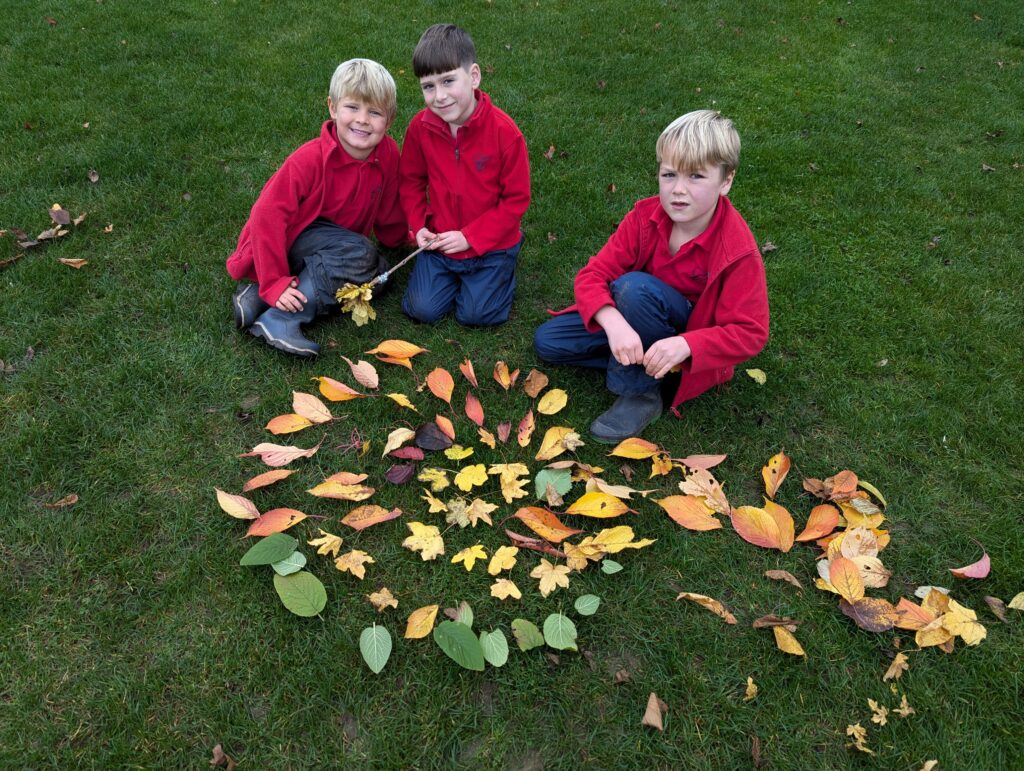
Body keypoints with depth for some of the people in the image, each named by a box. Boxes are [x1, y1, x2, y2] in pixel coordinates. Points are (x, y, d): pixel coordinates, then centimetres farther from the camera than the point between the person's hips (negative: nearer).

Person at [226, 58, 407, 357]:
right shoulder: (310, 159, -24)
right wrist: (274, 284, -28)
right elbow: (267, 216, -25)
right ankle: (278, 319, -27)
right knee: (359, 254, -29)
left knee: (378, 272, -20)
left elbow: (387, 211, 9)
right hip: (285, 242, -7)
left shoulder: (388, 153, -10)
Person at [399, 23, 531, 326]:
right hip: (439, 241, 3)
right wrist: (418, 226, -7)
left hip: (489, 244, -3)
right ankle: (455, 273, 25)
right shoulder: (420, 126, -9)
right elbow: (411, 181, 7)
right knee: (422, 309, -5)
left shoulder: (504, 131, -20)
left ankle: (504, 267, 21)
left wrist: (470, 237, -17)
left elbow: (516, 199, -14)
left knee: (475, 314, -9)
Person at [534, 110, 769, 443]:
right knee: (547, 341, -6)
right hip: (631, 319, 5)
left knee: (634, 286, -35)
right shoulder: (646, 216, -18)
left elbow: (750, 334, -24)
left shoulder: (738, 252, -27)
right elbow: (591, 276, -21)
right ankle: (642, 361, -6)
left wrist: (685, 345, -41)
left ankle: (640, 392, -19)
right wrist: (613, 322, -43)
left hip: (695, 330, -5)